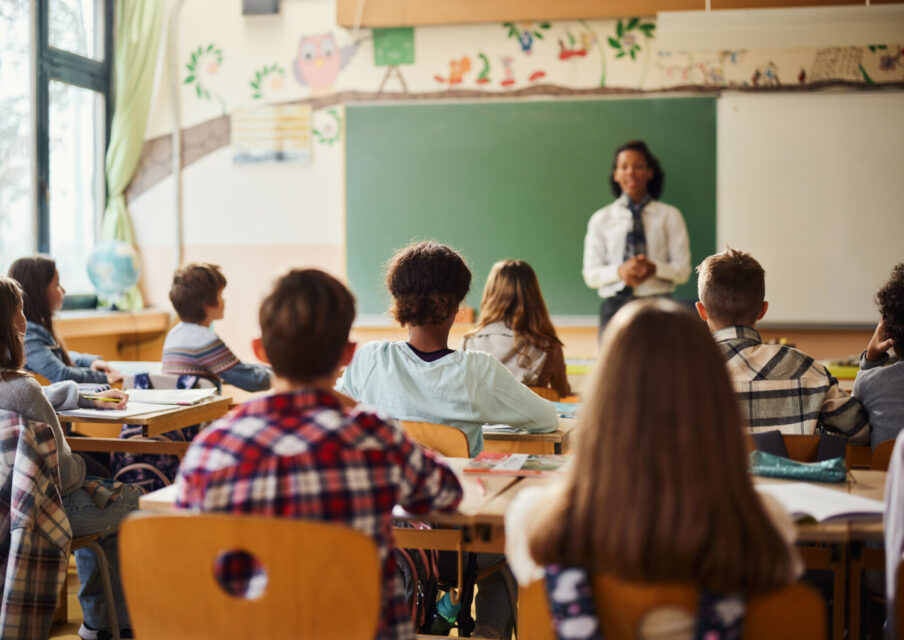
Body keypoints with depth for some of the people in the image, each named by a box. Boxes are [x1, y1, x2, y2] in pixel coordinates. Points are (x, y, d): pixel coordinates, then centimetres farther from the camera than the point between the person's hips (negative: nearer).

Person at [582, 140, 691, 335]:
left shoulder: (669, 216, 11)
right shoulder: (601, 219, 12)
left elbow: (683, 271, 6)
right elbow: (590, 275, 6)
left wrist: (654, 268, -14)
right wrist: (620, 271, -13)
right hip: (615, 306, 1)